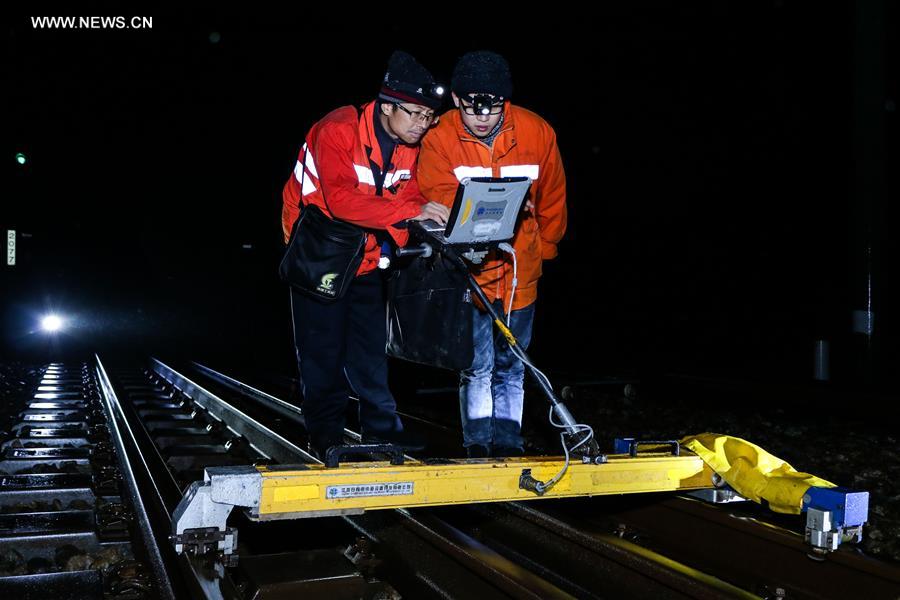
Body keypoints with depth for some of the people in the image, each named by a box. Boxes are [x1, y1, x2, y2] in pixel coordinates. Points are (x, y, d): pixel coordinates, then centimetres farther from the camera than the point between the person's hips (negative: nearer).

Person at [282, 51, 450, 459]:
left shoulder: (410, 144, -4)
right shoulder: (338, 131, -25)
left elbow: (409, 197, -7)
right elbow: (341, 199, -37)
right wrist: (409, 210, -44)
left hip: (366, 253, 6)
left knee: (371, 345, 10)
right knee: (324, 347, 1)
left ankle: (381, 427, 19)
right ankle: (325, 433, 15)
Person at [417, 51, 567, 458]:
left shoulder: (537, 133, -6)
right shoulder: (439, 139, -10)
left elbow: (553, 199, 8)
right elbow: (439, 199, -19)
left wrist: (541, 248, 14)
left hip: (520, 271, 2)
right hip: (468, 269, -2)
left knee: (510, 365, 13)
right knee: (475, 364, 2)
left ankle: (508, 441, 25)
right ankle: (479, 443, 15)